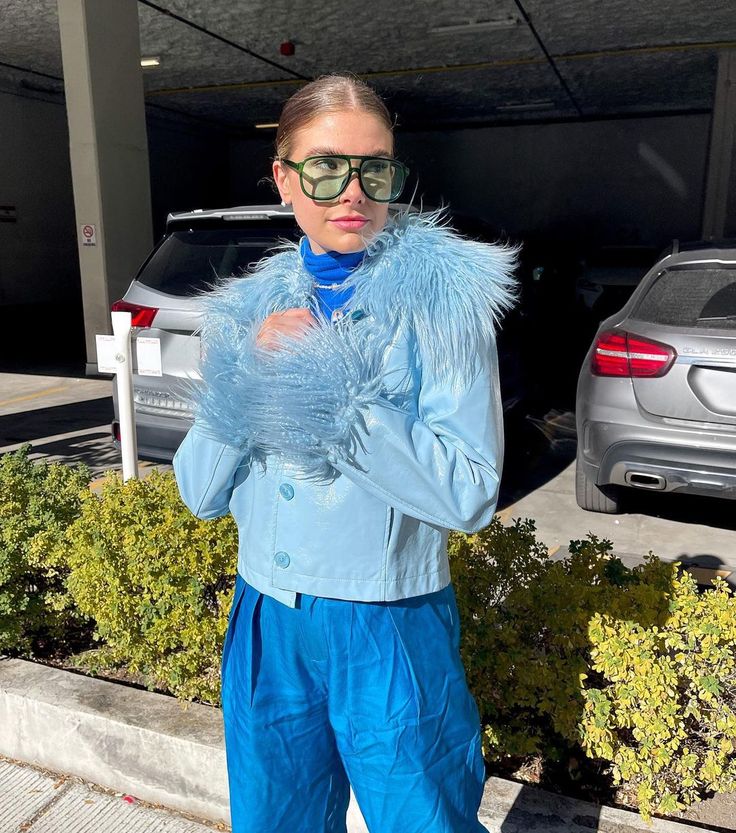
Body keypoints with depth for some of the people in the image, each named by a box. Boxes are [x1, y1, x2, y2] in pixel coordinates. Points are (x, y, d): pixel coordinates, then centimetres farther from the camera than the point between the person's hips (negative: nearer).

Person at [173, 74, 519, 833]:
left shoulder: (442, 298, -10)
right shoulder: (250, 308, 2)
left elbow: (471, 494, -18)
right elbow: (199, 492, -1)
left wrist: (331, 395, -24)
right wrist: (249, 370, -16)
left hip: (391, 635, -3)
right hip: (266, 627, 4)